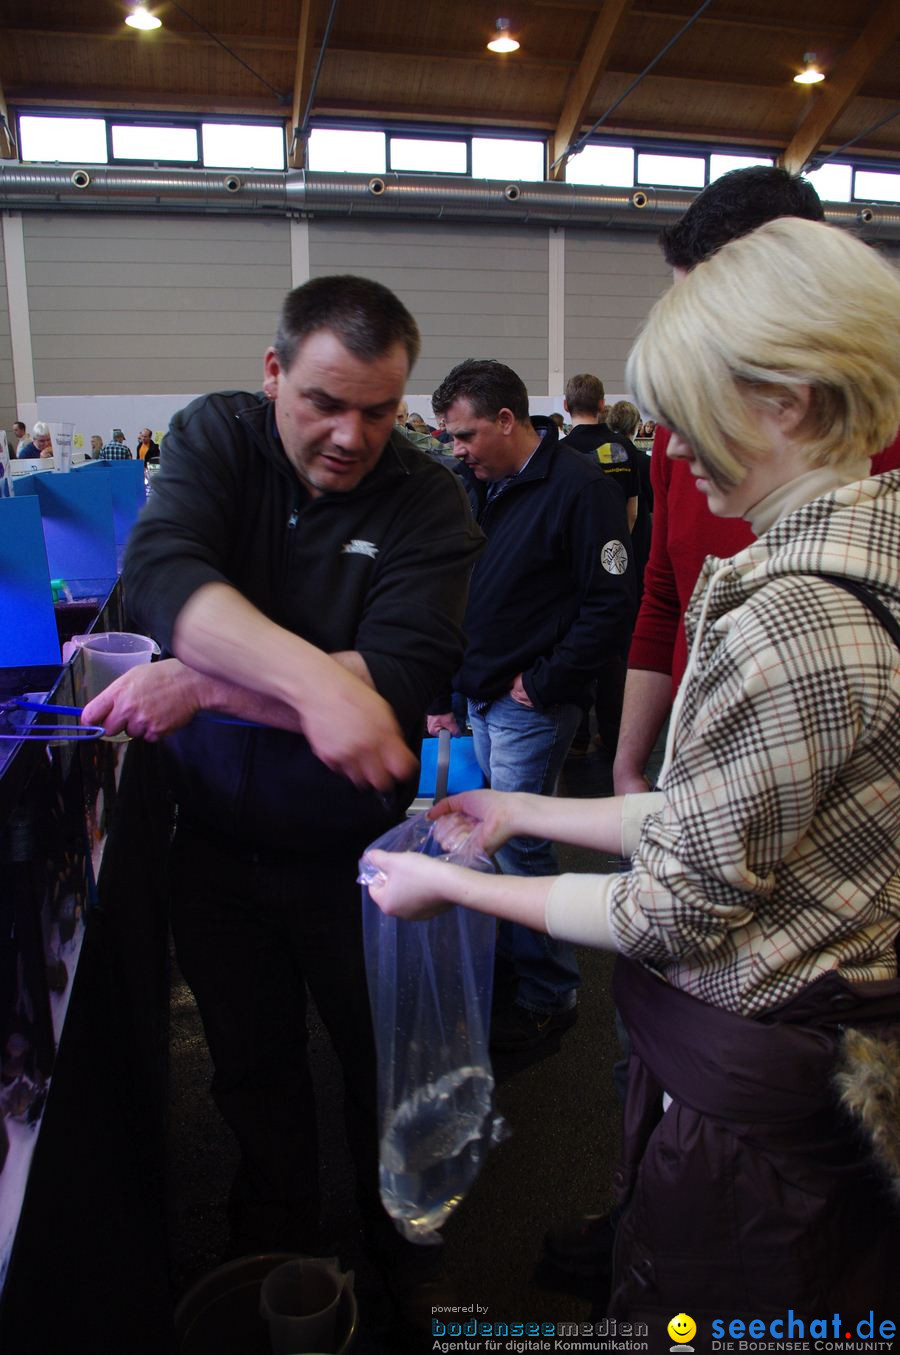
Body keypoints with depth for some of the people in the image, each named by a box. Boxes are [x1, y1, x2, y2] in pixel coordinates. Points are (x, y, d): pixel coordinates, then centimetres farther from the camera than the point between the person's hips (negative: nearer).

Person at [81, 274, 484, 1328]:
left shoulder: (427, 500, -13)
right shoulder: (213, 437, -8)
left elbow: (401, 677, -26)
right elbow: (161, 572, -27)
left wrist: (205, 684, -29)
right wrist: (312, 679, -43)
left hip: (354, 849, -2)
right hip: (218, 839, 2)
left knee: (384, 1068, 17)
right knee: (251, 1066, 22)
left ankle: (403, 1261, 47)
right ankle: (276, 1253, 51)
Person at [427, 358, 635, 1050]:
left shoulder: (580, 488, -13)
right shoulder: (476, 485, 11)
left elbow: (612, 605, -17)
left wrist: (543, 683, -14)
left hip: (530, 704, -8)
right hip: (478, 697, 8)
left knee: (520, 844, -4)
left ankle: (549, 994, 15)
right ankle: (506, 964, 32)